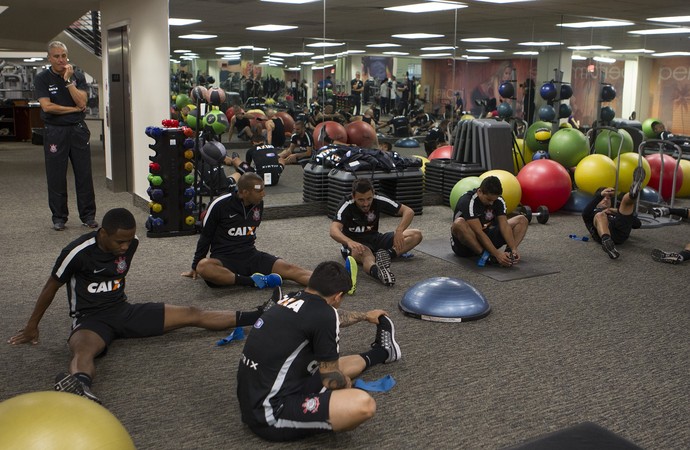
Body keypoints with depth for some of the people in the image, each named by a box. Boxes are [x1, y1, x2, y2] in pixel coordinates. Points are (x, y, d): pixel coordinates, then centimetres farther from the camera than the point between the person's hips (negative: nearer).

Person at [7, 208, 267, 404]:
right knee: (83, 349, -42)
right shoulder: (78, 251, -18)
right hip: (90, 319, -5)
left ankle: (256, 317, -4)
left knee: (191, 315, -4)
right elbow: (52, 286, -4)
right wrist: (32, 327, 7)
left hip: (122, 310, 5)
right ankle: (80, 385, -77)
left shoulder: (130, 242, -3)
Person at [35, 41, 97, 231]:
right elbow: (47, 106, -12)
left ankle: (88, 216, 13)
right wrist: (74, 109, -7)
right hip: (55, 132, -2)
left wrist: (68, 80, -12)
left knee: (84, 175, 4)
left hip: (78, 130, 2)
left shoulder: (78, 76, 5)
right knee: (56, 177, 3)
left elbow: (82, 102, -9)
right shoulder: (42, 79, -1)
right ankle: (59, 217, 14)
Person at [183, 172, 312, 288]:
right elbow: (206, 236, 1)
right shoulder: (220, 205, -11)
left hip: (250, 256, 4)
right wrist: (195, 266, 8)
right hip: (224, 258, -4)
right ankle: (252, 281, -38)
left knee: (288, 268, -19)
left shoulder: (258, 203, 2)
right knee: (203, 266, -38)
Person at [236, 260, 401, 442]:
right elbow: (332, 379, -7)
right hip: (271, 414, -9)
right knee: (363, 404, -24)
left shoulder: (292, 300, 8)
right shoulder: (322, 315, -18)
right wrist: (346, 383, 17)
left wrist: (365, 316, 49)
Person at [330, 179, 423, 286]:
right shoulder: (347, 206, -21)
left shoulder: (378, 200, -12)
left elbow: (408, 211, -10)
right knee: (364, 253, -43)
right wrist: (349, 242, -57)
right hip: (355, 244, -5)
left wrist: (399, 231, -29)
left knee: (416, 235, -13)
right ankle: (376, 270, -77)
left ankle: (387, 254, -37)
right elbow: (334, 231, -36)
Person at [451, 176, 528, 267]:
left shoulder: (499, 201, -8)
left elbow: (504, 226, -14)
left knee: (522, 220, -5)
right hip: (464, 243, -6)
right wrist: (497, 254, -41)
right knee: (459, 223, -41)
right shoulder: (468, 201, -27)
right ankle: (487, 256, -37)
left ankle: (508, 253, -28)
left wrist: (513, 249, -29)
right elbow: (478, 232, -34)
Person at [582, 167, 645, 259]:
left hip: (621, 231, 2)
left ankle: (633, 193, -50)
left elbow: (637, 224, 28)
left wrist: (619, 211, 15)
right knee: (600, 215, -37)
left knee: (627, 198, -11)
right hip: (604, 234, -2)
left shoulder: (614, 212, 46)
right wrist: (600, 195, -3)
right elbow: (585, 213, 9)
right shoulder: (592, 212, 39)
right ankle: (607, 242, -67)